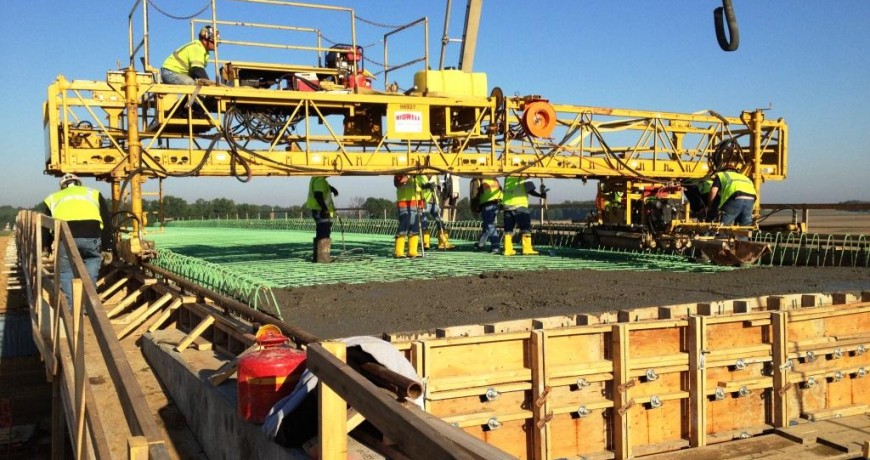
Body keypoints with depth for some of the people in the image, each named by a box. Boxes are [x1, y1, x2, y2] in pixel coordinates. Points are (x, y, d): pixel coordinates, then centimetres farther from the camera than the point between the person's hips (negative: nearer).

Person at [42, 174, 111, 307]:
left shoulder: (54, 198, 32)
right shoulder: (94, 193, 29)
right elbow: (106, 222, 23)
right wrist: (107, 247, 25)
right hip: (91, 236, 0)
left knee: (66, 274, 15)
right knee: (90, 273, 17)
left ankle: (69, 307, 14)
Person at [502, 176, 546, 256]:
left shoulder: (507, 177, 12)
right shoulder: (524, 177, -5)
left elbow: (505, 191, 13)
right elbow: (530, 191, -9)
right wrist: (541, 195, -1)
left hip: (507, 205, 5)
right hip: (519, 205, -5)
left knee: (508, 229, 10)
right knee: (526, 228, 0)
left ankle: (508, 250, 8)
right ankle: (527, 249, -6)